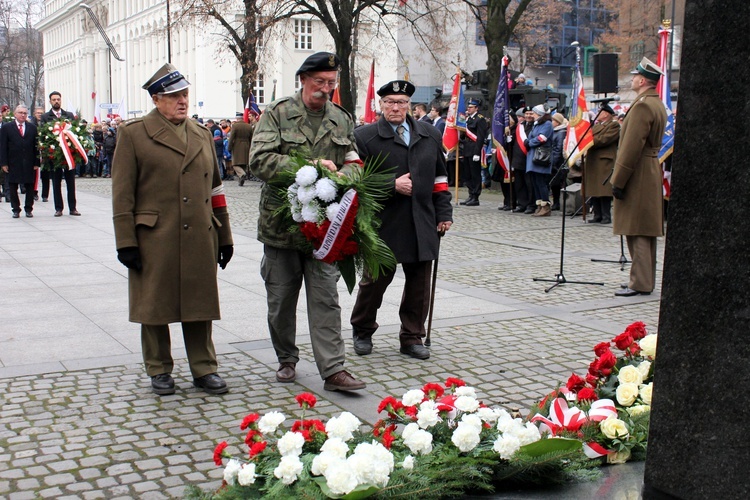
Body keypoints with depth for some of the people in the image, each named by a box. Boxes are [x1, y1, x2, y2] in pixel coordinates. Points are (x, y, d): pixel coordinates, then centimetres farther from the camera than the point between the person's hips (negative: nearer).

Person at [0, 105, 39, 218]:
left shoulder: (32, 128, 8)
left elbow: (36, 146, 6)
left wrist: (36, 163, -2)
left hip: (29, 164, 1)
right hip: (13, 163, -1)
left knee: (30, 187, 4)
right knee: (13, 188, 4)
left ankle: (29, 209, 15)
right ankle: (16, 210, 13)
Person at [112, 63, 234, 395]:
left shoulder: (202, 135, 14)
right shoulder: (133, 134, 0)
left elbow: (215, 189, 17)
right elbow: (122, 194, -3)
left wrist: (224, 237, 14)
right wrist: (126, 241, -8)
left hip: (200, 239, 4)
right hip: (154, 240, -3)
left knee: (200, 305, 8)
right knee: (155, 306, 6)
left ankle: (204, 369, 19)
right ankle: (159, 370, 22)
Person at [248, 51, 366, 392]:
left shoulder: (342, 119, 10)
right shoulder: (277, 114, -2)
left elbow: (352, 162, 14)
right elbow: (260, 160, -13)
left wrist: (345, 175, -11)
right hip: (281, 221, -1)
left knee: (325, 298, -2)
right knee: (281, 299, 10)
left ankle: (333, 370, 0)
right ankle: (286, 360, 29)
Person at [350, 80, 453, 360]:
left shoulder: (430, 135, 11)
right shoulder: (365, 137, -3)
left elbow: (440, 177, 15)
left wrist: (443, 214, 11)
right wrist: (392, 186, -14)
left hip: (422, 226, 4)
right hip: (382, 224, -4)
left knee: (419, 285, 7)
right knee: (375, 280, 8)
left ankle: (412, 338, 22)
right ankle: (362, 331, 29)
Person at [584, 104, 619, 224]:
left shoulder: (614, 125, -2)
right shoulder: (595, 125, 24)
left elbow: (604, 139, -14)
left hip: (604, 161, -8)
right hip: (591, 162, 8)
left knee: (604, 190, -7)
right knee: (594, 191, 6)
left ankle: (606, 216, -3)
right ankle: (597, 215, 11)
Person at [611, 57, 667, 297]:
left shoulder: (642, 106, -17)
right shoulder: (658, 104, 15)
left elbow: (631, 147, -22)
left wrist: (618, 181, -19)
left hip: (638, 176, -10)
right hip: (651, 172, 10)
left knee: (637, 231, -7)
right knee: (646, 230, 13)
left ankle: (640, 283, -4)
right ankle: (645, 280, 21)